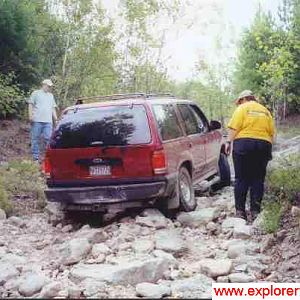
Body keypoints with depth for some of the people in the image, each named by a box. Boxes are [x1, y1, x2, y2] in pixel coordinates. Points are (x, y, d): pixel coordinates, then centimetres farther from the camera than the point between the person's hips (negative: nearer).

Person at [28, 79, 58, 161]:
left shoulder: (51, 95, 25)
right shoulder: (36, 93, 9)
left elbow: (53, 108, 26)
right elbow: (30, 104, 4)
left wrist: (55, 117, 15)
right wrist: (30, 115, -8)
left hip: (48, 121, 4)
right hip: (37, 120, -4)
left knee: (48, 139, -4)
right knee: (35, 139, -2)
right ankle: (35, 157, 1)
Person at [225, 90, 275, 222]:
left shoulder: (242, 108, 4)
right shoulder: (266, 111, 18)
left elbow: (234, 127, -8)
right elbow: (272, 133, 12)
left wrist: (229, 142, -6)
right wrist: (268, 149, 15)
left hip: (243, 143, -3)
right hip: (263, 145, 4)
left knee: (241, 179, 1)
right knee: (258, 180, 5)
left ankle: (240, 211, 0)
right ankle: (254, 212, 1)